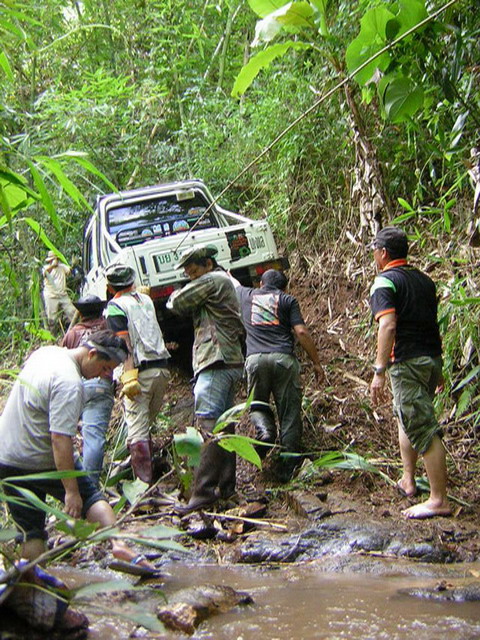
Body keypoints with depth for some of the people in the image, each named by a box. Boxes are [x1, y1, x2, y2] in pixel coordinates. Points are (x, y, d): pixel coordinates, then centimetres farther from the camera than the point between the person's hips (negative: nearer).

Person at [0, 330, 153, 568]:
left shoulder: (43, 352, 4)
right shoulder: (69, 383, -23)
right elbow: (60, 438, -29)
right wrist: (71, 491, -28)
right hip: (39, 462, -7)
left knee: (30, 531, 11)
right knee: (90, 498, 6)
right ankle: (118, 543, -10)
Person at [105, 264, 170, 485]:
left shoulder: (115, 306, -2)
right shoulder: (146, 299, 17)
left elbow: (125, 343, -13)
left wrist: (129, 376, -18)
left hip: (141, 370, -6)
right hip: (162, 367, 6)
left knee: (137, 429, -4)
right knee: (146, 423, 18)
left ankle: (144, 481, -8)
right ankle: (150, 471, 22)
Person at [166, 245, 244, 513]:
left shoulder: (212, 280, -6)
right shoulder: (228, 282, 26)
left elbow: (177, 302, -6)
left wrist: (175, 297, 16)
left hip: (216, 362, -11)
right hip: (231, 362, 11)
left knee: (209, 425, -16)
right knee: (224, 425, 11)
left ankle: (204, 491, -21)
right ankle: (226, 486, 14)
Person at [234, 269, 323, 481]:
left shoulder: (247, 295, 21)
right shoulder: (287, 300, 14)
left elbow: (234, 284, 45)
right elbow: (301, 332, 3)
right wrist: (316, 362, 8)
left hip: (255, 358, 1)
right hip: (283, 358, -1)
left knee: (257, 404, 19)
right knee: (289, 412, 3)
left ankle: (265, 430, -12)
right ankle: (288, 466, -2)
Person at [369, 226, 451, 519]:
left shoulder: (385, 282, -8)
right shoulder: (424, 279, 16)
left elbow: (388, 325, -22)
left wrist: (379, 371, -24)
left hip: (408, 363, -9)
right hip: (432, 358, 9)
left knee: (422, 429, -7)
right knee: (407, 417, 24)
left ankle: (439, 500, -5)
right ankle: (408, 481, 30)